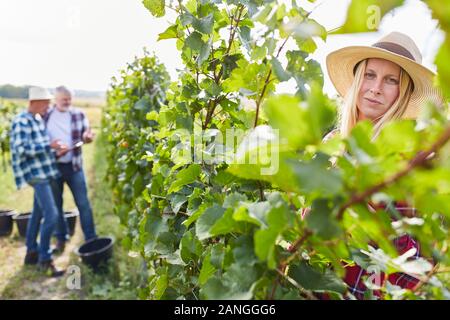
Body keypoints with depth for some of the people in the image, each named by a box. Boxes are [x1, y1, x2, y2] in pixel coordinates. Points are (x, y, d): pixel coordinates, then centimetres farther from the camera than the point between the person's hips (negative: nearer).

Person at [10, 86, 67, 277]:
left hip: (44, 172, 10)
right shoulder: (21, 121, -12)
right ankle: (45, 259, 1)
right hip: (36, 174, -10)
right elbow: (21, 149, -20)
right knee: (51, 215, -12)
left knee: (38, 213, 16)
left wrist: (56, 152, 5)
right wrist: (48, 146, -21)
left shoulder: (39, 119, 14)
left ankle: (32, 253, 30)